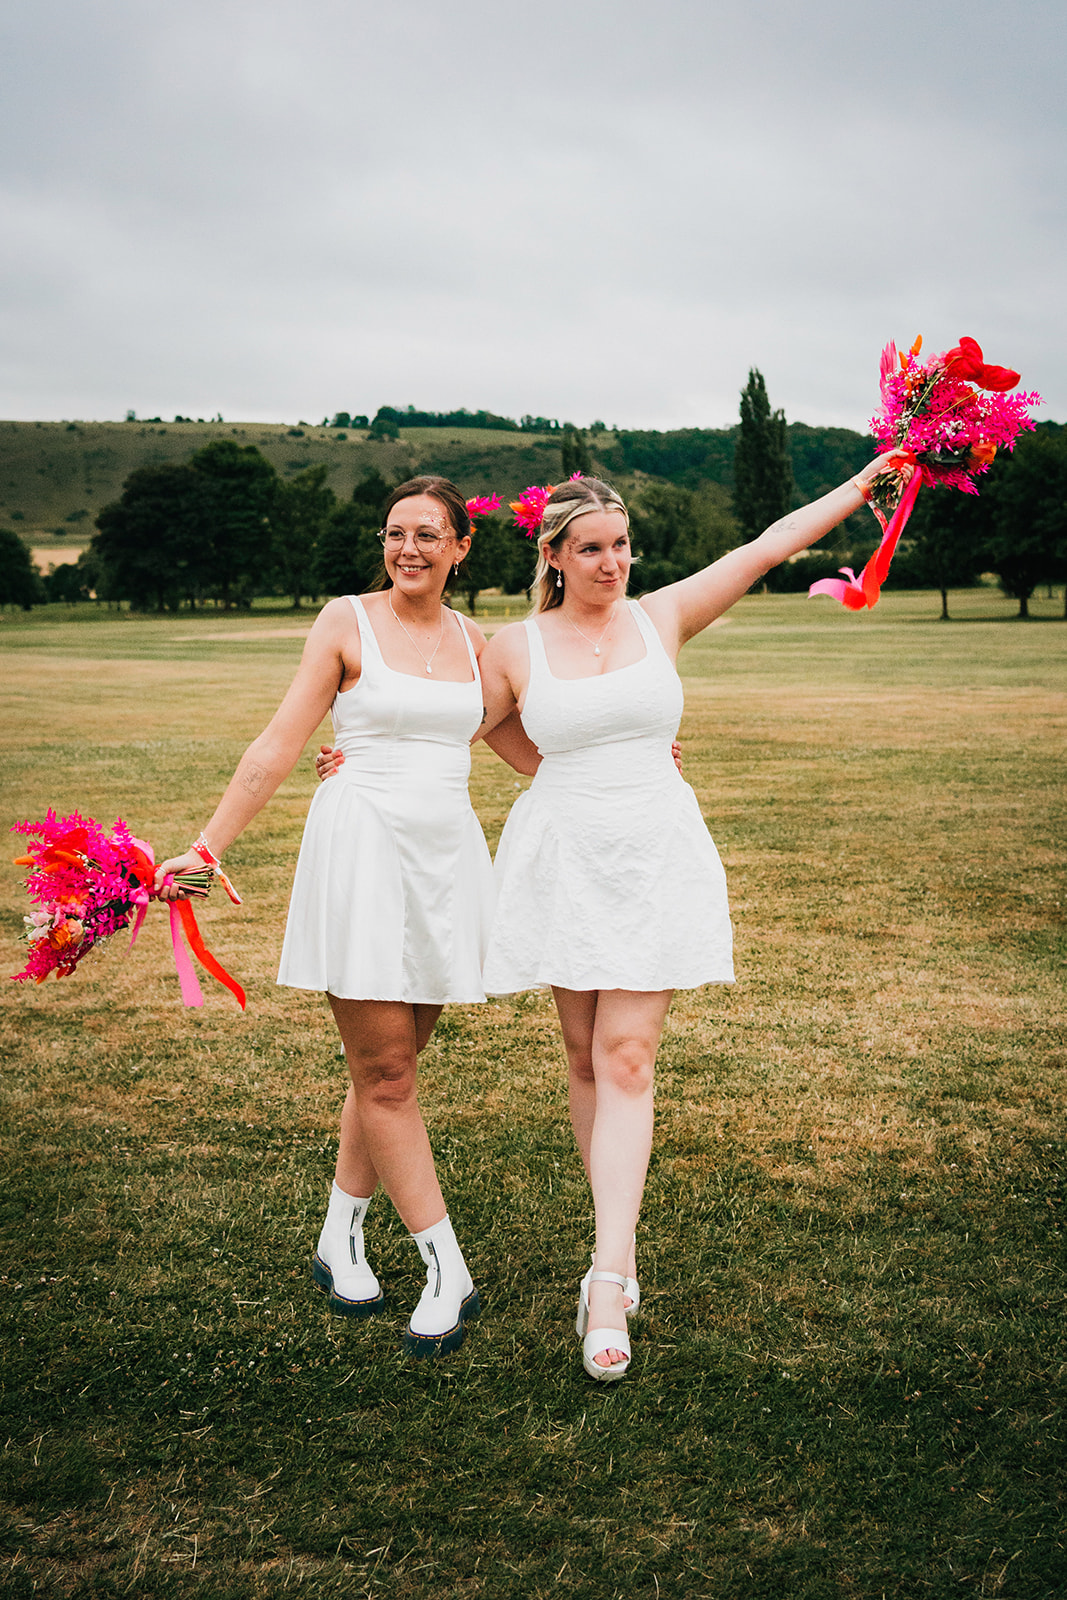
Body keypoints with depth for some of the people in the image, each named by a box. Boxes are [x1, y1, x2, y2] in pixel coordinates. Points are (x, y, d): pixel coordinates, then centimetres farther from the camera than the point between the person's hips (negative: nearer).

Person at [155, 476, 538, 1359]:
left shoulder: (471, 638, 12)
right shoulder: (346, 622, -1)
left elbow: (524, 745, 21)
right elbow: (280, 745, -3)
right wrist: (208, 846, -7)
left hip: (445, 855, 4)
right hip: (364, 848, -4)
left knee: (389, 1065, 10)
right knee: (384, 1071, -4)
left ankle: (341, 1237, 26)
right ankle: (448, 1271, 5)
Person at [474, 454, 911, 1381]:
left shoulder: (664, 615, 3)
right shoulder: (517, 647, 2)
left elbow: (773, 544, 5)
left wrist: (871, 477, 7)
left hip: (656, 859, -1)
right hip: (563, 860, 1)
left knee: (626, 1059, -7)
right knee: (587, 1060, 8)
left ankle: (608, 1281, -8)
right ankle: (621, 1242, 25)